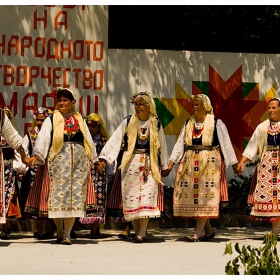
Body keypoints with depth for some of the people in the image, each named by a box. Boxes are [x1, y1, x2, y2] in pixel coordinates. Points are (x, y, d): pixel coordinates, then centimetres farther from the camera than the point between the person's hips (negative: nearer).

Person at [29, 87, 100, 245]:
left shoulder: (79, 120, 18)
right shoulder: (51, 120, 9)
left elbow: (88, 140, 18)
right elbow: (43, 138, -4)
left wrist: (95, 160, 14)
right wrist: (37, 155, -18)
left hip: (79, 158, 2)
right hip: (59, 159, -2)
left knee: (76, 193, -4)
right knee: (59, 191, -5)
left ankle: (67, 234, -2)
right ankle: (59, 232, 8)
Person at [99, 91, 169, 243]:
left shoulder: (156, 124, 7)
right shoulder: (128, 122, 4)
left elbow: (162, 145, 15)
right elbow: (115, 140, 1)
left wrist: (164, 166, 18)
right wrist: (104, 157, -8)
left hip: (149, 164, 0)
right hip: (131, 164, 1)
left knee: (147, 196, -12)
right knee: (131, 196, -2)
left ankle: (142, 232, -14)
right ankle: (136, 231, 7)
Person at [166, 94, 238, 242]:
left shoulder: (216, 123, 0)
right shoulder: (188, 123, 14)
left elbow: (226, 144, 1)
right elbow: (180, 143, 12)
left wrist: (234, 163, -1)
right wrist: (171, 163, 4)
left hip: (209, 163, -5)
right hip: (190, 164, 5)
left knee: (205, 196, -9)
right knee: (190, 195, 1)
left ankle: (197, 233, -11)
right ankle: (209, 230, 13)